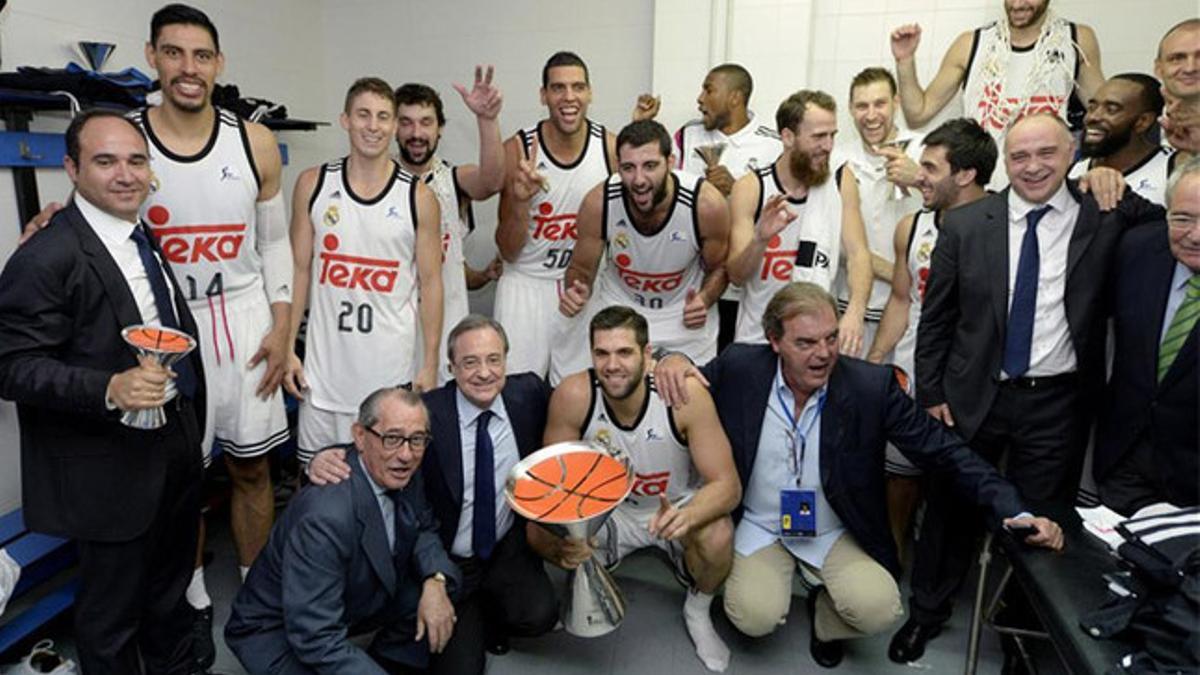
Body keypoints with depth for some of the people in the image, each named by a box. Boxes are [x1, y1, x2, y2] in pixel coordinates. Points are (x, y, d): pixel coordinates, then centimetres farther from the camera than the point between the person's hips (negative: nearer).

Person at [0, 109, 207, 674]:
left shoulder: (146, 239, 7)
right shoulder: (46, 258, -18)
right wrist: (110, 390, -33)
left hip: (176, 449, 8)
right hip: (113, 469, -8)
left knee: (171, 589, 26)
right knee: (112, 612, 13)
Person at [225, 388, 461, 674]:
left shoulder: (401, 472, -13)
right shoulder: (325, 515, -34)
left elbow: (424, 529, 2)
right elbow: (317, 638, -31)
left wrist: (435, 581, -17)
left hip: (352, 602, 7)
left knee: (441, 591, -8)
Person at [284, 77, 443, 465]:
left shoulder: (419, 196, -2)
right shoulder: (313, 185, 2)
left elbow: (430, 282, 1)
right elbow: (299, 269, 6)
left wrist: (430, 364, -1)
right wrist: (287, 348, 1)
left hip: (392, 366, -1)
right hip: (325, 363, 2)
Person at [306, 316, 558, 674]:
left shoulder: (529, 392, -9)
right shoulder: (425, 412, -18)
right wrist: (326, 459, -38)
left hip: (509, 547, 2)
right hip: (447, 560, -2)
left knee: (538, 616, -22)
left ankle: (490, 614, 14)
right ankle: (470, 621, 27)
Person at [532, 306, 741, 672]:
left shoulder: (684, 393, -28)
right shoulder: (573, 396, -24)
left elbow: (727, 484, -25)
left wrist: (687, 515, -48)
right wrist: (569, 537, -35)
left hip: (678, 507, -1)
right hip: (608, 509, 2)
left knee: (717, 536, -32)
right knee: (539, 533, -23)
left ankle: (697, 610, 5)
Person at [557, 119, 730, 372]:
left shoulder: (707, 204, -24)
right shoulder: (598, 203, -22)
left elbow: (719, 267, -5)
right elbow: (581, 269, -7)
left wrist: (704, 300, -25)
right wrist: (576, 292, -29)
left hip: (685, 316, 0)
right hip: (616, 307, 1)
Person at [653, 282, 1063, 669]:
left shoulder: (871, 386, -17)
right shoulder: (738, 369, -16)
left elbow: (941, 449, -11)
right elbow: (687, 388, 0)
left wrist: (1013, 510, -21)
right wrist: (673, 362, -24)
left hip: (837, 533, 1)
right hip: (759, 526, 0)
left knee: (878, 609, -22)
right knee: (756, 616, -21)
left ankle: (825, 615, 14)